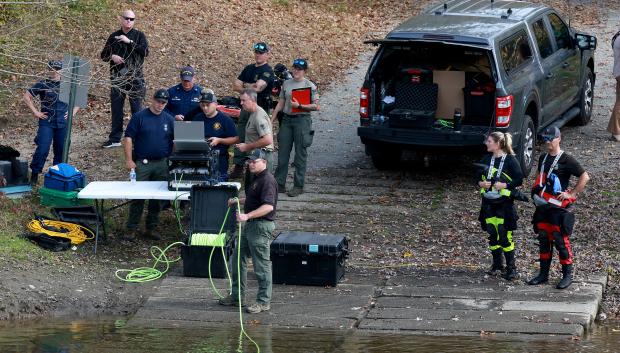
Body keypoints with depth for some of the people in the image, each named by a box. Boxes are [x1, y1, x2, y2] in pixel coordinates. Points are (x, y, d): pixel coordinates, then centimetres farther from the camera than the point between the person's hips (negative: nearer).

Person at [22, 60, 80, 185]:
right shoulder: (43, 85, -2)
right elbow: (27, 96, 4)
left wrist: (73, 112, 7)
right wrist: (35, 112, -2)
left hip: (63, 123, 3)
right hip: (46, 122, -3)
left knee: (61, 151, 7)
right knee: (42, 150, -11)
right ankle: (34, 175, 0)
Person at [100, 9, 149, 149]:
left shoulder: (139, 35, 3)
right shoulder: (114, 36, 11)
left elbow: (145, 51, -13)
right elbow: (103, 55, 14)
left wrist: (129, 41, -18)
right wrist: (112, 56, -8)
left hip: (135, 77, -3)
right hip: (117, 77, 3)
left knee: (137, 108, -3)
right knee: (116, 108, 5)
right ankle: (115, 139, 11)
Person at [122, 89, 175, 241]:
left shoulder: (169, 120, 9)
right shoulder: (139, 117, -2)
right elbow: (128, 138, -4)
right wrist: (129, 160, -9)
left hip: (162, 164, 4)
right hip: (142, 163, -4)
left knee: (158, 198, 7)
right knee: (137, 198, -4)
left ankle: (151, 229, 16)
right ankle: (131, 229, 1)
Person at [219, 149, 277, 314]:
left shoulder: (267, 180, -18)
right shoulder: (257, 179, 15)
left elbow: (268, 206, -29)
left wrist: (247, 215, -35)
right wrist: (237, 201, 17)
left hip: (261, 226, -11)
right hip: (250, 225, 11)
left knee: (261, 265, -4)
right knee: (238, 259, 16)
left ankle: (263, 301, 3)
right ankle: (237, 296, 25)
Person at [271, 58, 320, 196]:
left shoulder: (310, 85, -2)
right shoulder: (286, 84, 12)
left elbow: (315, 106, -5)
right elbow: (280, 103, 16)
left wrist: (299, 106, -16)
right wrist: (272, 119, 11)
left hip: (302, 119, -5)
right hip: (287, 119, 5)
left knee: (300, 154, -1)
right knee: (282, 153, 4)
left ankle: (298, 186, 4)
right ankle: (280, 184, 10)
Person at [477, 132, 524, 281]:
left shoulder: (510, 160, -7)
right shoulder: (486, 159, 10)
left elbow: (519, 179, -8)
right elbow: (478, 175, 17)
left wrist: (504, 185, -19)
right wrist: (481, 183, -4)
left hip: (504, 203, -6)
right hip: (488, 202, 6)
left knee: (504, 236, -8)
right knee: (492, 235, 10)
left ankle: (511, 267, -2)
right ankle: (497, 264, 22)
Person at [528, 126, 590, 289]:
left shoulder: (566, 160, -11)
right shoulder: (543, 158, 14)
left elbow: (585, 177, -14)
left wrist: (572, 194, -15)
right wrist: (536, 191, 15)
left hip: (559, 207, -8)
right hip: (543, 207, 8)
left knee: (560, 241, -5)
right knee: (543, 240, 11)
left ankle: (567, 275, 3)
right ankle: (543, 274, 19)